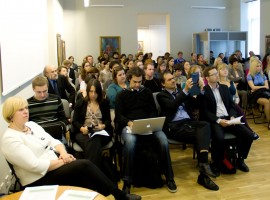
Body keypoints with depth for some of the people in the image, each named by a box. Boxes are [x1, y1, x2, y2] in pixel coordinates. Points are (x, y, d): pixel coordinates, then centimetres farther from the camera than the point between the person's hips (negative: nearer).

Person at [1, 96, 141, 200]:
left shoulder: (31, 125, 9)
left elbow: (53, 141, 11)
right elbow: (36, 166, -23)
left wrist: (63, 153, -10)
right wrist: (63, 161, -17)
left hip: (54, 166, 8)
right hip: (39, 180, -7)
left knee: (85, 181, -17)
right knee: (85, 165, -21)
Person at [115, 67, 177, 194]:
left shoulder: (147, 92, 20)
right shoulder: (122, 95, 14)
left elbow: (154, 111, 15)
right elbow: (118, 115, 5)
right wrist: (129, 122, -17)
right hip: (128, 125, -2)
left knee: (163, 140, -29)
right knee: (130, 141, -39)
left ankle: (169, 178, -13)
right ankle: (127, 182, -27)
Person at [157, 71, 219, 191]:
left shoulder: (181, 92, 25)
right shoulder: (161, 95, 8)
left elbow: (196, 104, 18)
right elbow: (173, 105, -12)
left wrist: (201, 90, 1)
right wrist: (185, 90, -18)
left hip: (188, 122, 5)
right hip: (174, 126, -5)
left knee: (205, 125, -28)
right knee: (201, 136, -27)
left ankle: (203, 163, -39)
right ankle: (203, 175, -23)